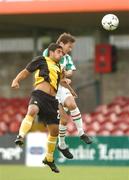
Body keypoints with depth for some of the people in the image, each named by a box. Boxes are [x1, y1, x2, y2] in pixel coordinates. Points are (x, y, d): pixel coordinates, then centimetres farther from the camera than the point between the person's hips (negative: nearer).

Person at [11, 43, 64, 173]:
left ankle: (49, 159, 25)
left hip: (52, 99, 6)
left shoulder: (58, 67, 26)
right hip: (39, 94, -6)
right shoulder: (41, 60, 8)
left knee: (54, 130, 7)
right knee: (32, 110, -40)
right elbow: (26, 71, 4)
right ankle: (21, 136, -53)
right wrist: (16, 81, -10)